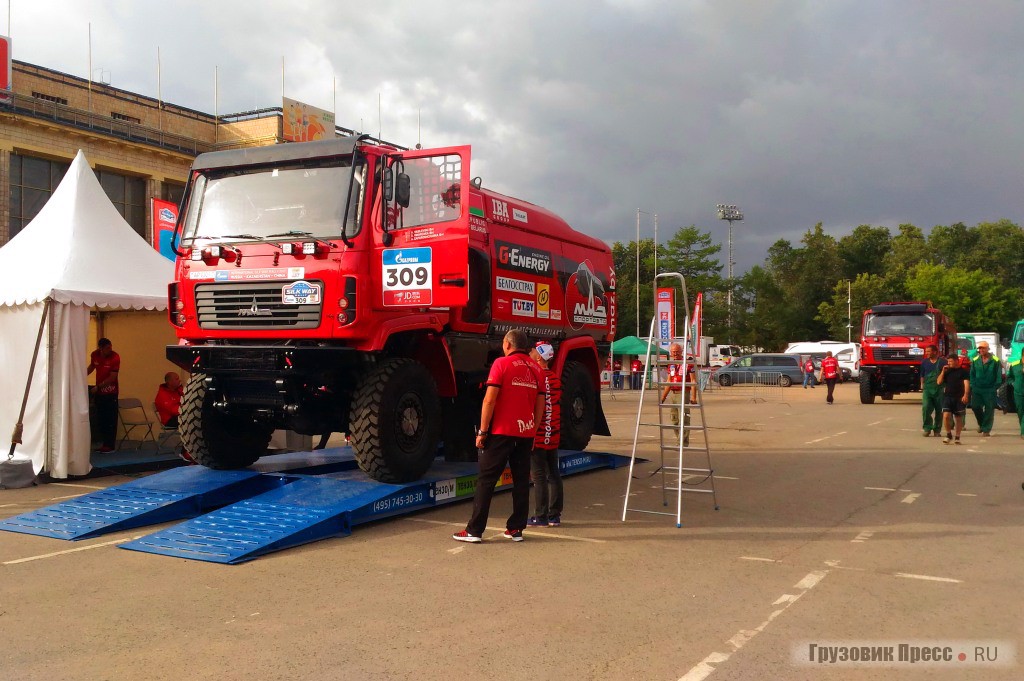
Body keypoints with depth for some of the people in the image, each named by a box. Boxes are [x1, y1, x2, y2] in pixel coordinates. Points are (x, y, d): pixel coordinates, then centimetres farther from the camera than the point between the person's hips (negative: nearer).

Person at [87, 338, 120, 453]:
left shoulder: (115, 358, -17)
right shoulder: (94, 355, -1)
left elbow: (112, 377, -17)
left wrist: (98, 387, -17)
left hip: (110, 392, -5)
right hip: (98, 392, 5)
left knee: (110, 419, -4)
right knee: (100, 419, 9)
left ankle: (110, 445, 2)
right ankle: (104, 443, 18)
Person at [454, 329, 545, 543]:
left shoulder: (502, 364, -6)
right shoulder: (536, 369, 10)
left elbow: (490, 399, -12)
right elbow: (540, 405, 12)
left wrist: (482, 431, -8)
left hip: (502, 431, -5)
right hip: (526, 432, 5)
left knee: (486, 480, 0)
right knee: (521, 481, 10)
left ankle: (474, 530, 1)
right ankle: (516, 529, 12)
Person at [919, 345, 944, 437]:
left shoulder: (942, 362, 0)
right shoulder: (924, 362, 10)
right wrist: (922, 385, 13)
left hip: (939, 390, -1)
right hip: (927, 389, 1)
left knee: (939, 410, 5)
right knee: (925, 408, -14)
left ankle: (937, 430, 14)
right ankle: (927, 428, -6)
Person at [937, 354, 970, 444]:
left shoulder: (963, 371, 1)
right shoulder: (947, 371, 13)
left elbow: (966, 384, -9)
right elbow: (939, 382, 10)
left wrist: (966, 395, -24)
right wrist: (943, 371, -1)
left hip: (959, 398, -2)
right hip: (948, 397, 2)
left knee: (958, 418, 5)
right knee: (946, 416, -12)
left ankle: (957, 437, 16)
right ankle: (948, 434, 5)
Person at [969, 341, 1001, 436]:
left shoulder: (995, 361, -3)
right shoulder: (975, 361, 7)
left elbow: (999, 376, -1)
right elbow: (972, 374, 11)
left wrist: (996, 387, -7)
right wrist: (973, 386, 2)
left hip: (990, 390, -3)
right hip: (977, 389, 3)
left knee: (989, 410, 1)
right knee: (975, 406, -4)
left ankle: (986, 430, 9)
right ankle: (981, 423, 22)